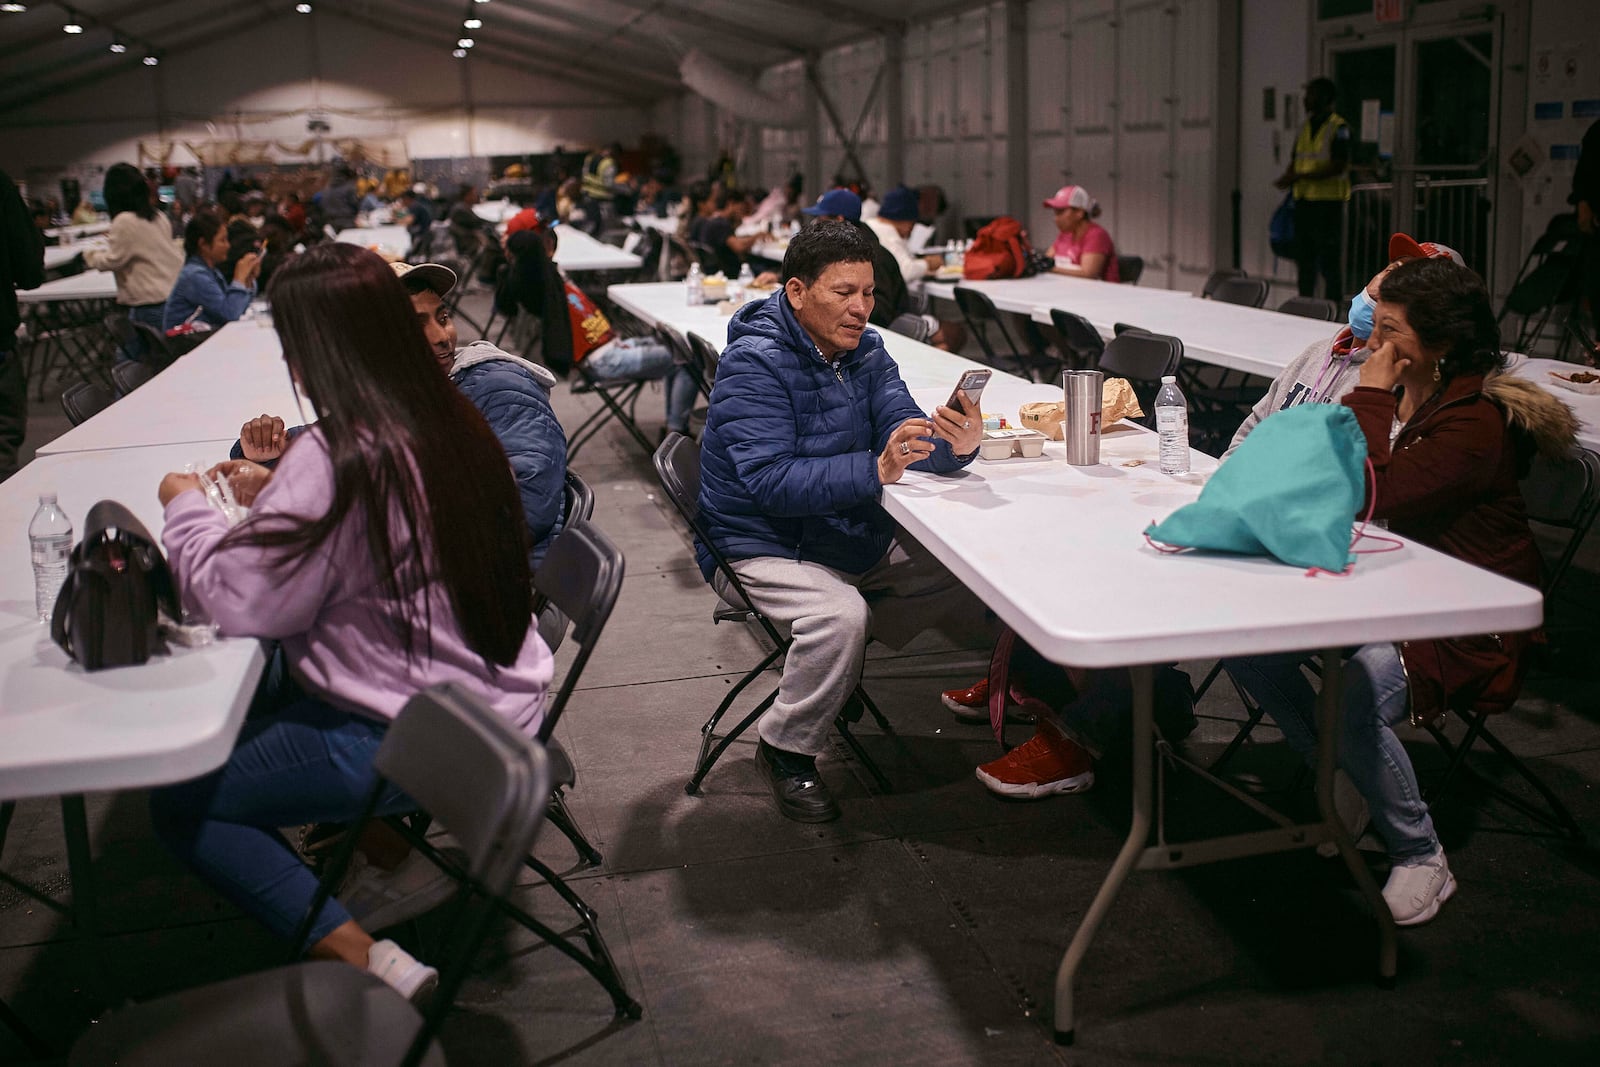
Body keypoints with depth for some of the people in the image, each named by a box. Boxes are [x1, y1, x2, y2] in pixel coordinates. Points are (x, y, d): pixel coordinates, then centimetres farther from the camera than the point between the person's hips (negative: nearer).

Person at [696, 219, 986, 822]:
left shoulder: (864, 350, 4)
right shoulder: (754, 362, -18)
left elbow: (906, 433, -6)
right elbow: (769, 481, -29)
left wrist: (955, 446, -30)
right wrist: (875, 471, -40)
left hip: (860, 539, 7)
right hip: (764, 547, -7)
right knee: (841, 615, -34)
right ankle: (785, 750, -10)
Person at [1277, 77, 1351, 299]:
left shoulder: (1339, 128, -7)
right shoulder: (1305, 128, 16)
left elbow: (1338, 166, -15)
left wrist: (1300, 176, -21)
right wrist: (1287, 178, -3)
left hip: (1328, 201, -7)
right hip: (1303, 201, 7)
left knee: (1328, 261, -5)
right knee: (1304, 258, 11)